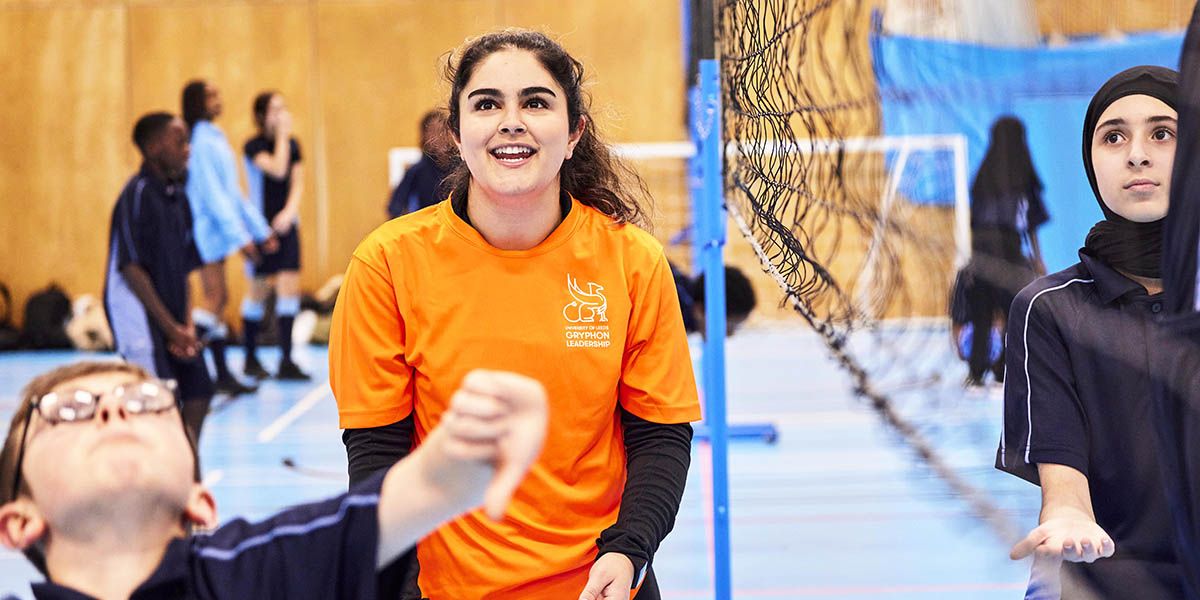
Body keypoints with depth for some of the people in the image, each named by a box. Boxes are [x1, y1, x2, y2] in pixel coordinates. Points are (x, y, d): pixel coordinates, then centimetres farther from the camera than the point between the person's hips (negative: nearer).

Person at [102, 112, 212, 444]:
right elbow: (130, 268, -18)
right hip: (139, 315, -8)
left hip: (170, 315, 8)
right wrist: (171, 327, -17)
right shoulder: (137, 194, -14)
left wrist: (187, 324, 2)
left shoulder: (177, 196, 11)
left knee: (199, 388, 8)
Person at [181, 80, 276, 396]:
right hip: (207, 228, -9)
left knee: (219, 302, 9)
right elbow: (212, 194, -18)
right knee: (215, 300, -13)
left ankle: (223, 375, 13)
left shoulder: (215, 138, 16)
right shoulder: (201, 140, -13)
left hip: (217, 230, 9)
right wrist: (241, 236, -19)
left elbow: (233, 191, 20)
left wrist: (260, 229, 20)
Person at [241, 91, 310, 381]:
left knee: (290, 289, -5)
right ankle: (251, 359, 17)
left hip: (286, 225, 4)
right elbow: (277, 170, -23)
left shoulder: (293, 144, 8)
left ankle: (286, 362, -3)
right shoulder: (254, 146, -8)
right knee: (258, 292, 3)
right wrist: (282, 135, -15)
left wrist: (289, 211, -11)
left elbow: (298, 182, 5)